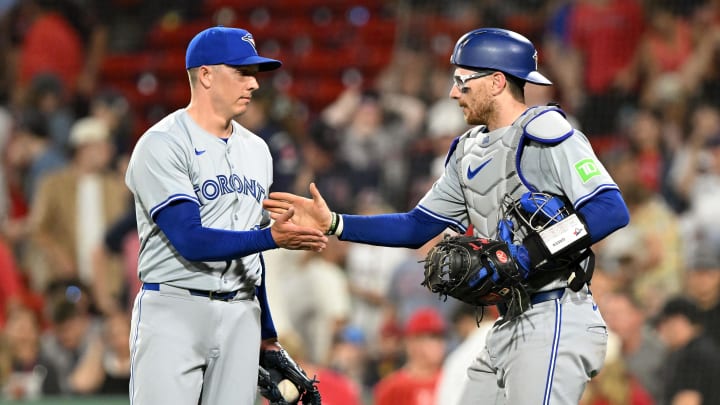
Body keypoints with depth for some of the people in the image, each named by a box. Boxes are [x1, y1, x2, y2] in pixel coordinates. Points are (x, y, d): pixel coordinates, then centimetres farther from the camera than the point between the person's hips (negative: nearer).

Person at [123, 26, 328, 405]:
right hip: (174, 313, -7)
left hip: (242, 317, 7)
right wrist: (271, 236, -30)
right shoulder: (162, 145, -9)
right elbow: (191, 241, -19)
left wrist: (267, 332, 20)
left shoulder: (256, 150, 15)